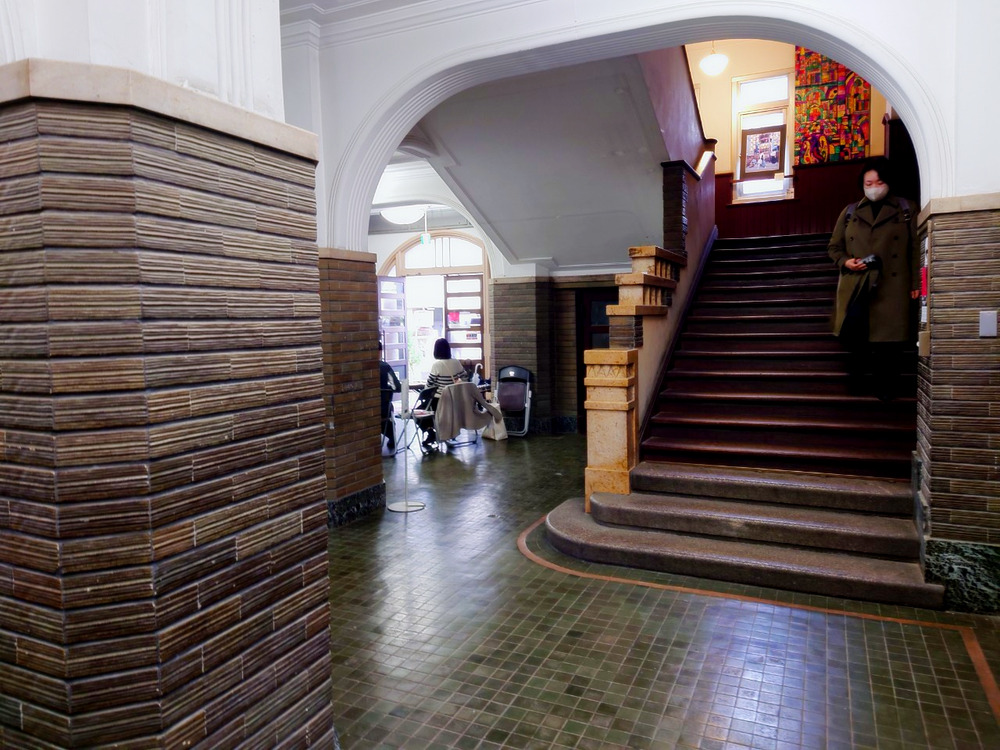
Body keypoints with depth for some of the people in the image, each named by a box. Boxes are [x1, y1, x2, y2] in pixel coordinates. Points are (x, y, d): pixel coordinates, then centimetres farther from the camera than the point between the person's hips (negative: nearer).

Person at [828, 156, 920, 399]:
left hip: (892, 285, -1)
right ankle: (862, 373, 5)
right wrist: (845, 261, -3)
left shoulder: (905, 210, 11)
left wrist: (916, 283, -1)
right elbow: (834, 247, 19)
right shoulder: (850, 212, 16)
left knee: (889, 336, -4)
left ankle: (887, 385, 13)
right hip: (856, 285, 1)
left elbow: (915, 249, 7)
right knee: (853, 325, -18)